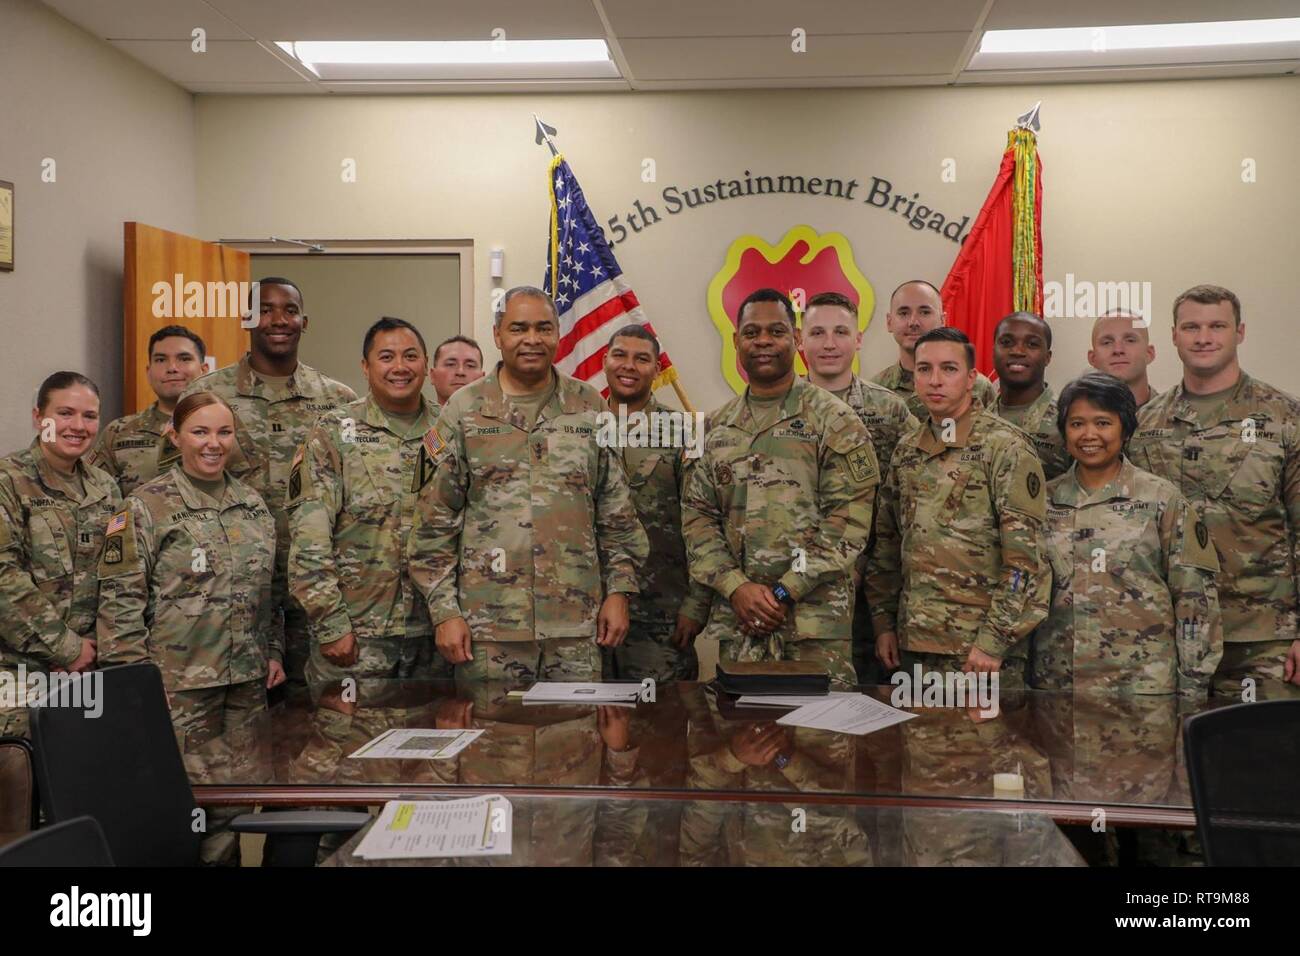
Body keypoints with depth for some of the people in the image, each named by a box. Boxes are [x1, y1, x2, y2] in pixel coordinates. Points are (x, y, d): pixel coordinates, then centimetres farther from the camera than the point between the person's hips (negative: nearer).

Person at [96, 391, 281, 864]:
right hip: (178, 681, -5)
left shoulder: (253, 502, 11)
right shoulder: (145, 507, -6)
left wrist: (273, 650, 14)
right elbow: (120, 599, -8)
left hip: (247, 680, 5)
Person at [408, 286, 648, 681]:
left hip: (577, 622, 2)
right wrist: (444, 611, -5)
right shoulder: (464, 411, 1)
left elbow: (617, 511, 10)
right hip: (488, 624, -1)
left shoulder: (590, 408, 7)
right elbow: (434, 522, 0)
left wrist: (619, 590, 4)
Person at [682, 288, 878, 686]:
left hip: (816, 613, -4)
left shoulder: (834, 421, -1)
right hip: (735, 614, 4)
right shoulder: (715, 429, 12)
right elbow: (696, 516, 9)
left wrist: (786, 591, -13)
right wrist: (736, 587, -6)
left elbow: (849, 519, -7)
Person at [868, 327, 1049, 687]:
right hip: (913, 643, 6)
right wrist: (884, 622, 10)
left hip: (981, 648, -6)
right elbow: (887, 543, 17)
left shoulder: (1006, 447, -8)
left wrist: (994, 640, -16)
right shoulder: (906, 451, 12)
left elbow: (1026, 556, -13)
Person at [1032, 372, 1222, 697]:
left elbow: (1195, 599, -2)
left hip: (1143, 683, -2)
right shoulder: (1045, 501, 7)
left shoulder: (1162, 500, -1)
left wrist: (1193, 687, -5)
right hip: (1055, 681, 3)